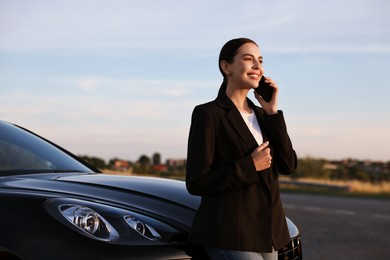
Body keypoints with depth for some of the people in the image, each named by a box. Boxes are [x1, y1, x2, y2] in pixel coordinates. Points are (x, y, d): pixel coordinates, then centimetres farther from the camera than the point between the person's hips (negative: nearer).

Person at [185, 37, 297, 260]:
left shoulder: (261, 115, 13)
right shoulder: (208, 114, -8)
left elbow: (288, 165, 1)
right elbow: (196, 183, -13)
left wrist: (272, 112, -2)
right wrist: (249, 167, -16)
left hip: (267, 231, 7)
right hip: (230, 235, -7)